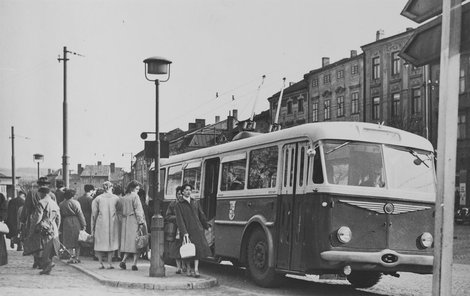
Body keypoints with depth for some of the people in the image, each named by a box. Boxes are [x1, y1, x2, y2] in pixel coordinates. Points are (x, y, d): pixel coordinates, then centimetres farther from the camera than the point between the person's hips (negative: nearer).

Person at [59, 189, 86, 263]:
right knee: (77, 241, 9)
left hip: (66, 224, 1)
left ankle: (73, 257, -4)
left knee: (69, 241, 5)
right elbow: (80, 214, -7)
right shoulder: (75, 203, -4)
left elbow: (60, 216, 8)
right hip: (76, 223, -1)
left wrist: (61, 227, 13)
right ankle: (77, 257, 10)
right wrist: (83, 225, -3)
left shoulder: (61, 204, 6)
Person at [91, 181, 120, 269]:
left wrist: (92, 227, 5)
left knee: (100, 243, 9)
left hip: (100, 223, 0)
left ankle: (101, 263, 7)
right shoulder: (116, 198, -1)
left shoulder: (98, 198, -1)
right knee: (111, 242, 7)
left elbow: (94, 213, 0)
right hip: (112, 224, 0)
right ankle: (109, 263, 3)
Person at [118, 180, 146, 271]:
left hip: (125, 223, 6)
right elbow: (138, 211, -12)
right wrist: (141, 222, -12)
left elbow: (120, 212, 13)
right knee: (136, 243, -1)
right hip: (134, 222, -6)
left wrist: (122, 222, 16)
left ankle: (123, 260, -5)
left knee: (127, 242, 11)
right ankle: (134, 263, -5)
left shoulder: (122, 199, 11)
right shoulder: (135, 197, -7)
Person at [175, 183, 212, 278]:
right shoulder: (179, 205, 0)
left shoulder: (195, 202, 14)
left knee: (198, 248, -7)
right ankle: (188, 269, 19)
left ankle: (196, 269, -6)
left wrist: (207, 226, 19)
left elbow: (201, 215, 19)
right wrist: (184, 232, -16)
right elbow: (179, 220, -7)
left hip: (197, 229, 3)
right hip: (187, 230, -3)